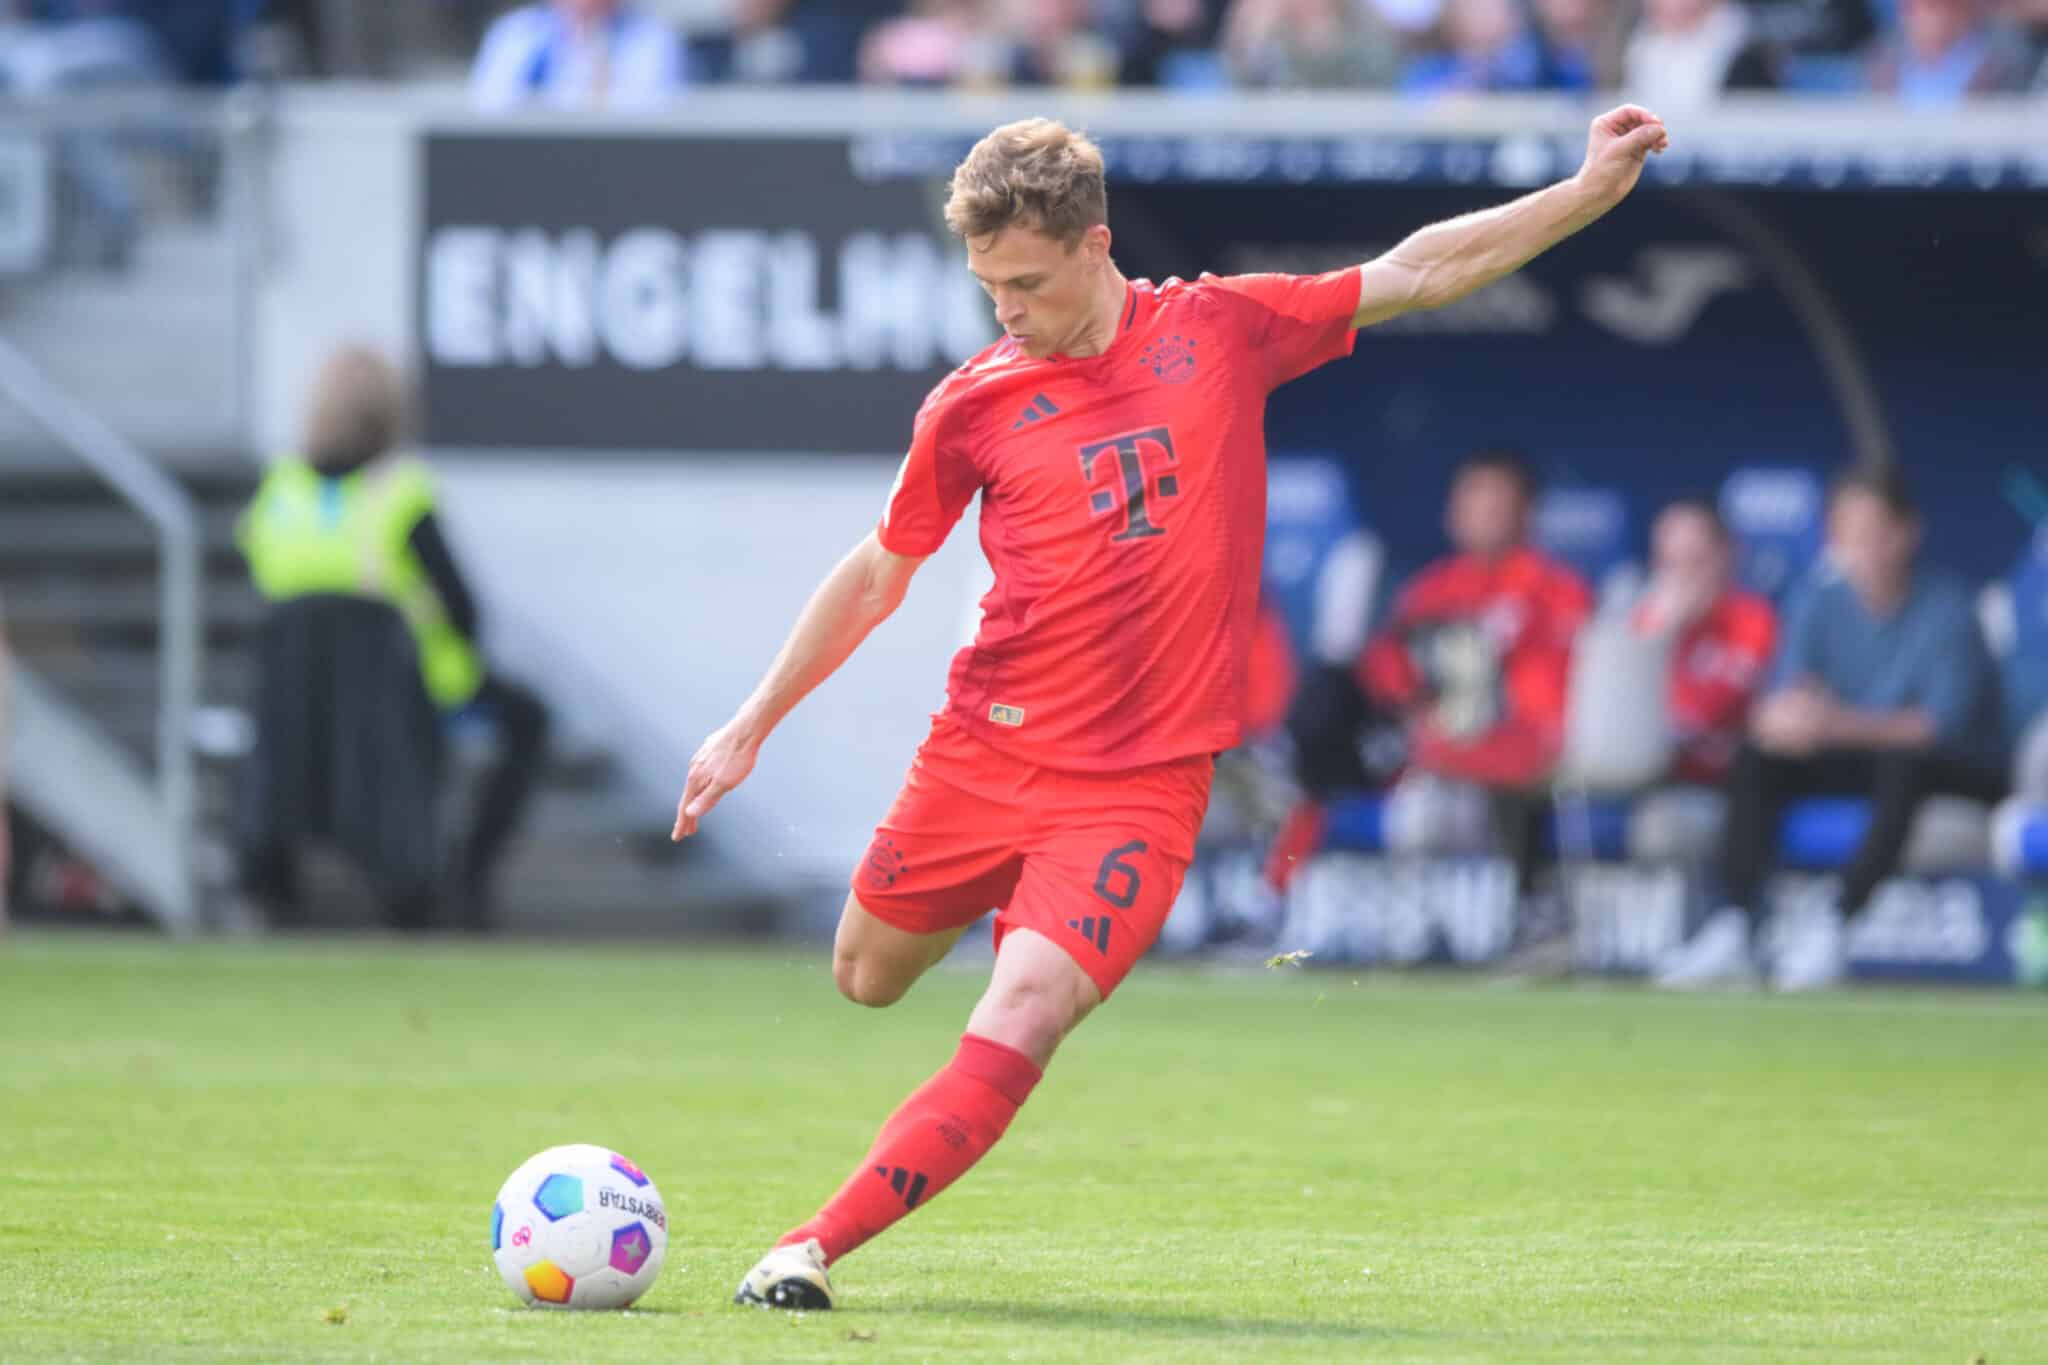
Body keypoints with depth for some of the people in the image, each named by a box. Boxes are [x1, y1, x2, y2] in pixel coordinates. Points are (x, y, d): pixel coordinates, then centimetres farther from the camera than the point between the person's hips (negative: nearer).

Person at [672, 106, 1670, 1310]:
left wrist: (1586, 194, 4)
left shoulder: (1219, 331, 0)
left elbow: (1415, 273, 9)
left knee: (1016, 1031, -19)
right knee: (869, 978, 18)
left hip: (1141, 786, -2)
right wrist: (753, 727, 14)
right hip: (985, 751, 2)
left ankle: (815, 1248, -15)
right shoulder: (974, 406, 0)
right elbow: (877, 574, 13)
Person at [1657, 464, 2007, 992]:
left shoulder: (1948, 607, -19)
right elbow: (1770, 714, -11)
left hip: (1964, 772, -5)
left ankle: (1833, 933, -39)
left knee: (1904, 765, -36)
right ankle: (1733, 932, -23)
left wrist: (1844, 725, -44)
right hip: (1860, 759, 5)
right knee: (1756, 760, -15)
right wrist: (1783, 717, -38)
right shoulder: (1820, 598, -5)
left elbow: (1943, 725, -29)